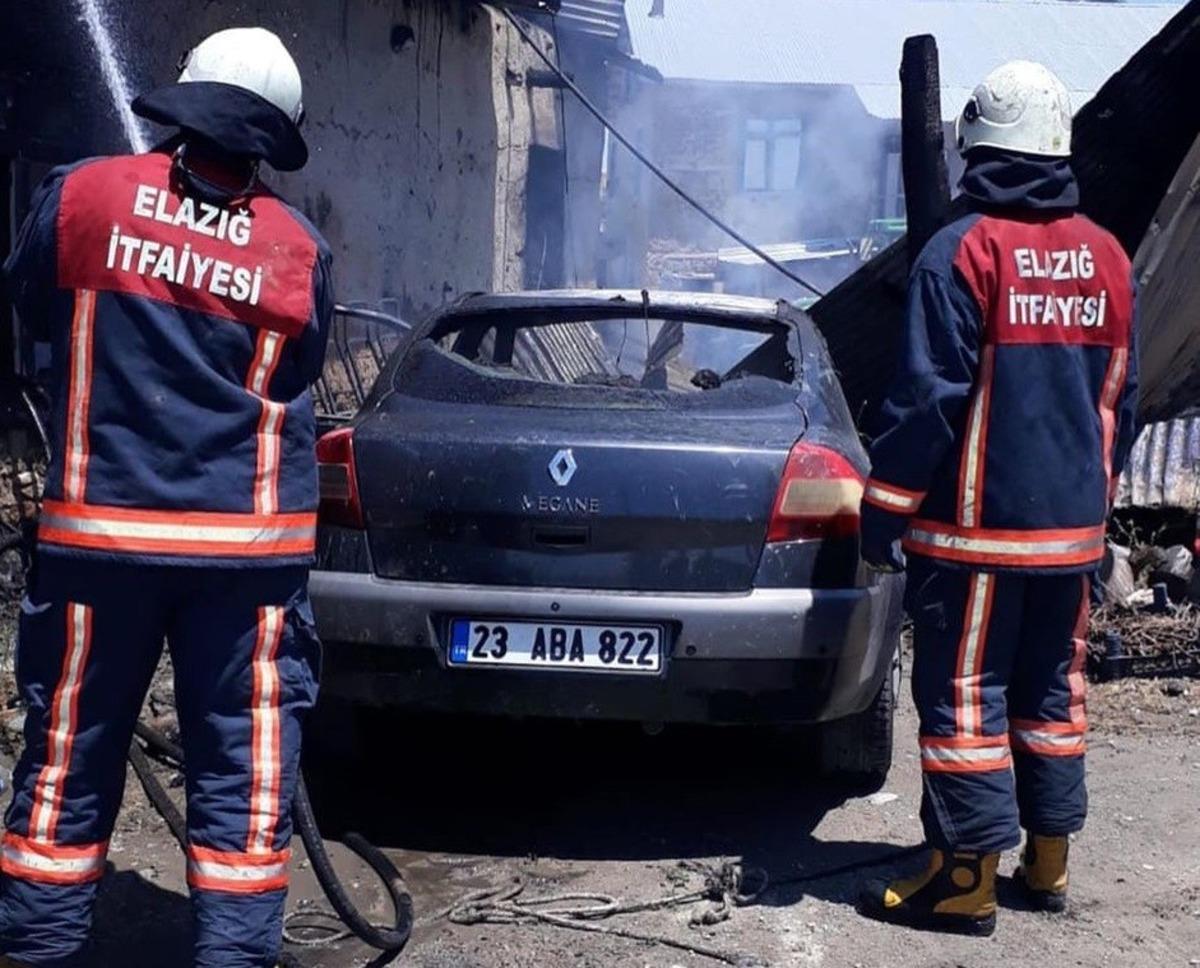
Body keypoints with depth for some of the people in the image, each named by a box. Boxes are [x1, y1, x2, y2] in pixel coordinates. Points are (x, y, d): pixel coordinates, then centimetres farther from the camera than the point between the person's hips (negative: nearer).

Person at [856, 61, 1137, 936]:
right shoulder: (1107, 258, 7)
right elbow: (1121, 400, 14)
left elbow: (926, 398, -15)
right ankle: (1048, 863, 23)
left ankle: (968, 879, 4)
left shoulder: (964, 251, -13)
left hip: (975, 528, -6)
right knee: (1053, 692, 15)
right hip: (1074, 527, 6)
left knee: (964, 699, 0)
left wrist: (885, 511, -8)